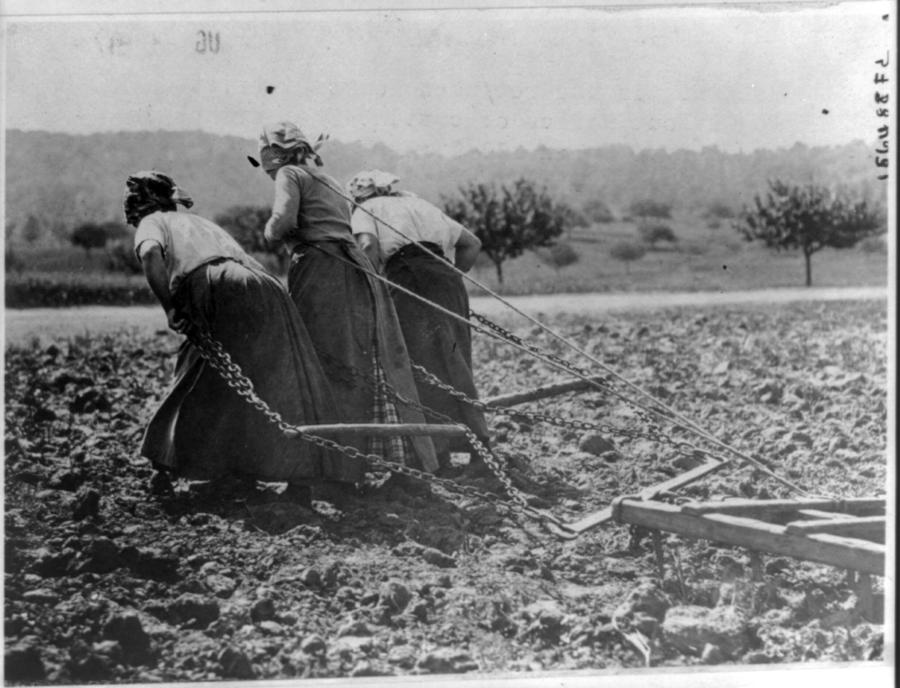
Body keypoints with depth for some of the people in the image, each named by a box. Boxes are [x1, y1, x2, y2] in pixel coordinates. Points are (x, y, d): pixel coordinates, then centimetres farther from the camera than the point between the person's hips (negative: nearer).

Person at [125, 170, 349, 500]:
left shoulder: (151, 222, 19)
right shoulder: (199, 222, 39)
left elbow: (151, 254, -6)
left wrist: (170, 309, -3)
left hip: (231, 296, -6)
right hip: (266, 290, 6)